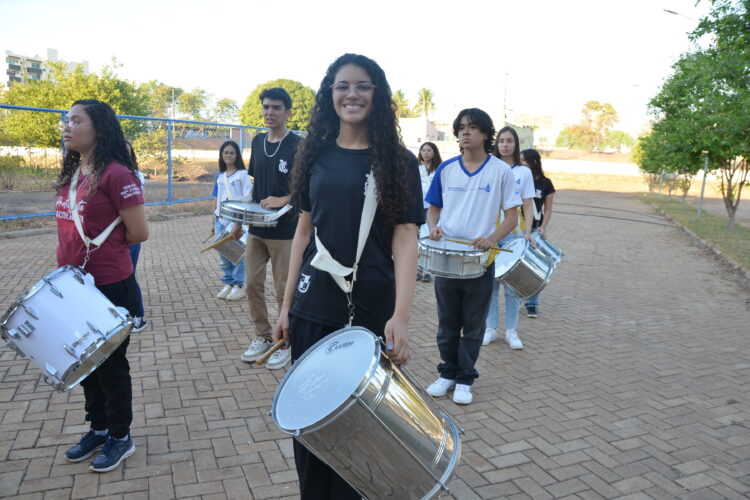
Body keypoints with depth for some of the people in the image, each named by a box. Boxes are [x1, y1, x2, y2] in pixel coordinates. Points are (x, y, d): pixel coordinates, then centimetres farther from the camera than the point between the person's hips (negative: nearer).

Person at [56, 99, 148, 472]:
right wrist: (66, 266, 9)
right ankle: (98, 428, 38)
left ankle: (121, 437, 26)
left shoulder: (116, 174, -18)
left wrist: (103, 246, -2)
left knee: (111, 363, 7)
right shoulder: (71, 174, 8)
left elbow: (138, 233, -17)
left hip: (110, 287, -8)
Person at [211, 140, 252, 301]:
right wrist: (213, 221, 13)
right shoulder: (220, 176, 12)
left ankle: (238, 286, 11)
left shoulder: (243, 174, -5)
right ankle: (227, 284, 22)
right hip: (221, 220, 6)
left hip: (236, 220, -6)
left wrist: (240, 223, -16)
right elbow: (217, 200, 16)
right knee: (223, 253, 10)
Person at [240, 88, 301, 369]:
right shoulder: (257, 142, 10)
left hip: (284, 230, -6)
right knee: (253, 284, 10)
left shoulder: (297, 145, -9)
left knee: (284, 289, 3)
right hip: (257, 228, 6)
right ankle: (263, 337, 26)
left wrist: (283, 200, -24)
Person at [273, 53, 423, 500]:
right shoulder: (317, 154, 6)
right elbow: (305, 231, 9)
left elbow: (406, 237, -10)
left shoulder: (397, 160, -4)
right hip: (314, 307, 3)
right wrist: (287, 304, 7)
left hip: (371, 309, -3)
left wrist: (400, 316, -22)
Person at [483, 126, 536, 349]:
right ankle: (491, 328, 15)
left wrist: (527, 233, -11)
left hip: (513, 233, -1)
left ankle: (511, 331, 14)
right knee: (490, 282, 4)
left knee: (512, 284, 3)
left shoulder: (523, 172, 6)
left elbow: (528, 206, 2)